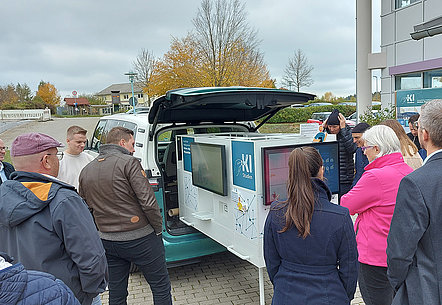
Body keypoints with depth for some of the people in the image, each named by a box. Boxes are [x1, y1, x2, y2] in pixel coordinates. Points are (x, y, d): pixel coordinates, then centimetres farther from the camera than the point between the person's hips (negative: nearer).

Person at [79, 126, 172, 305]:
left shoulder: (86, 171, 7)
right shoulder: (128, 162, -13)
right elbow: (148, 202, -19)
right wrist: (158, 228, -5)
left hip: (108, 241, 6)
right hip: (139, 239, -6)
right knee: (161, 287, 10)